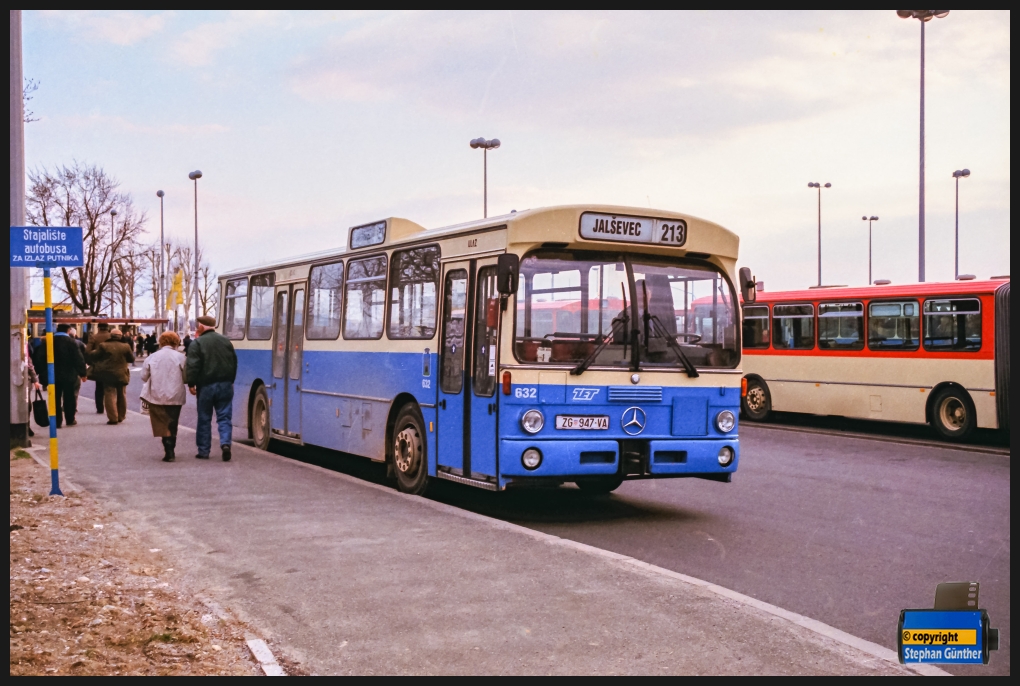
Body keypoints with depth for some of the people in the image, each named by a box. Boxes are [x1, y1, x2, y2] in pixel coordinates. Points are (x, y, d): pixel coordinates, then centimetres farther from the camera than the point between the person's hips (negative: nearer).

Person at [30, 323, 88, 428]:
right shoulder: (71, 342, -9)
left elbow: (39, 357, 0)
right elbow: (78, 358, -12)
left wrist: (42, 373, 7)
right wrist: (82, 372, -5)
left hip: (53, 376, 2)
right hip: (68, 375, -2)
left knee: (56, 399, 7)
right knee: (69, 398, 9)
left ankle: (57, 421, 5)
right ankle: (70, 419, 13)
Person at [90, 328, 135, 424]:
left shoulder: (103, 345, -8)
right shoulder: (126, 346, -4)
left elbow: (94, 357, -4)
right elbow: (131, 359, 5)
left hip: (108, 375, -2)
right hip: (122, 375, 2)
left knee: (110, 395, -1)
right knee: (121, 396, 16)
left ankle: (113, 418, -7)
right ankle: (121, 417, 25)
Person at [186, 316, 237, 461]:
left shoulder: (197, 343, -6)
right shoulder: (226, 341, 9)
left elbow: (193, 366, -14)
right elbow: (234, 363, 13)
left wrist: (191, 384, -8)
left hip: (206, 385, -3)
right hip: (225, 385, 3)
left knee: (204, 419, 7)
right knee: (224, 417, 5)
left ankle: (204, 450, 11)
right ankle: (225, 443, -16)